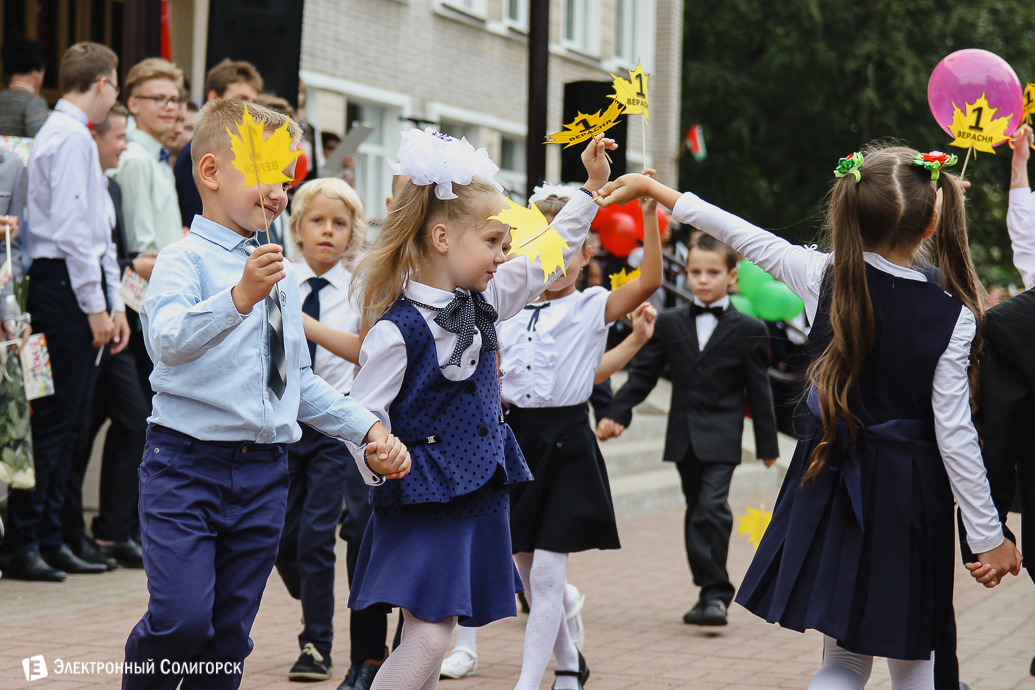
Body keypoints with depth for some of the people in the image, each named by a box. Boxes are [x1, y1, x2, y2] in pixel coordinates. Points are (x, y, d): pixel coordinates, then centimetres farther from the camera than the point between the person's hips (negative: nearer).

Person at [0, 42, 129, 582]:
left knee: (68, 420, 11)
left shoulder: (76, 135, 20)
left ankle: (48, 540, 15)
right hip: (65, 286, -10)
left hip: (77, 289, 10)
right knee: (53, 418, -8)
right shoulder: (70, 137, -11)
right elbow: (72, 227, -17)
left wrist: (114, 301, 18)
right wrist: (95, 305, -17)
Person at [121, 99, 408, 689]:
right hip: (188, 461, -6)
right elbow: (168, 341, -26)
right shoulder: (186, 259, -7)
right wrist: (240, 297, -39)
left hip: (263, 472, 6)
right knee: (183, 619, -15)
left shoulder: (284, 275, 15)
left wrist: (368, 428, 13)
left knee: (229, 635, 8)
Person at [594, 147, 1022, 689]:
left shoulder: (825, 278, -8)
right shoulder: (952, 316, -15)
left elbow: (740, 235, 3)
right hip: (911, 492, -3)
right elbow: (954, 436, -14)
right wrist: (988, 537, -5)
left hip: (831, 476, 3)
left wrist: (652, 189, 15)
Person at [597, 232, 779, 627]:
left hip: (720, 439, -4)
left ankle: (715, 594, -16)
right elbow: (643, 373, 9)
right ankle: (710, 591, 21)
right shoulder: (670, 324, 8)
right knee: (696, 510, 11)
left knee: (712, 507, -17)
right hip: (684, 436, 4)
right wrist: (617, 414, -1)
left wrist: (767, 443, 5)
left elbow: (758, 390, 3)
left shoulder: (748, 330, 0)